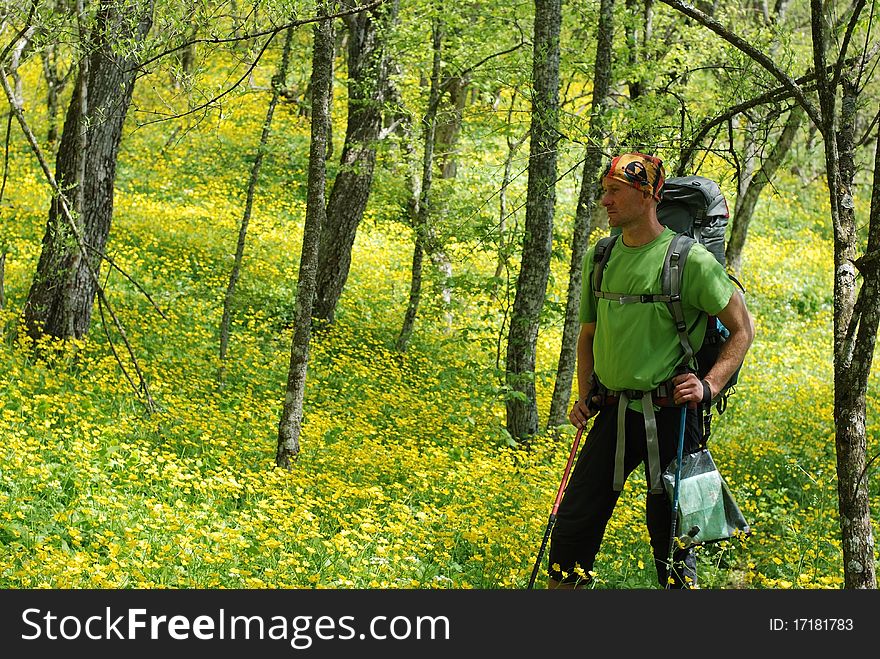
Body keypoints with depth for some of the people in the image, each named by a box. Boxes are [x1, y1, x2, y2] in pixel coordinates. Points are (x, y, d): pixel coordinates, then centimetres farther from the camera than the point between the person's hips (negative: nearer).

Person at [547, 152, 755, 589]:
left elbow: (742, 329, -1)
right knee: (572, 525, 2)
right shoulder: (599, 257, 8)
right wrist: (585, 397, 10)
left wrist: (710, 385, -12)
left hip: (670, 415, -5)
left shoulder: (690, 259, -9)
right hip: (614, 413, 5)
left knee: (669, 533, 2)